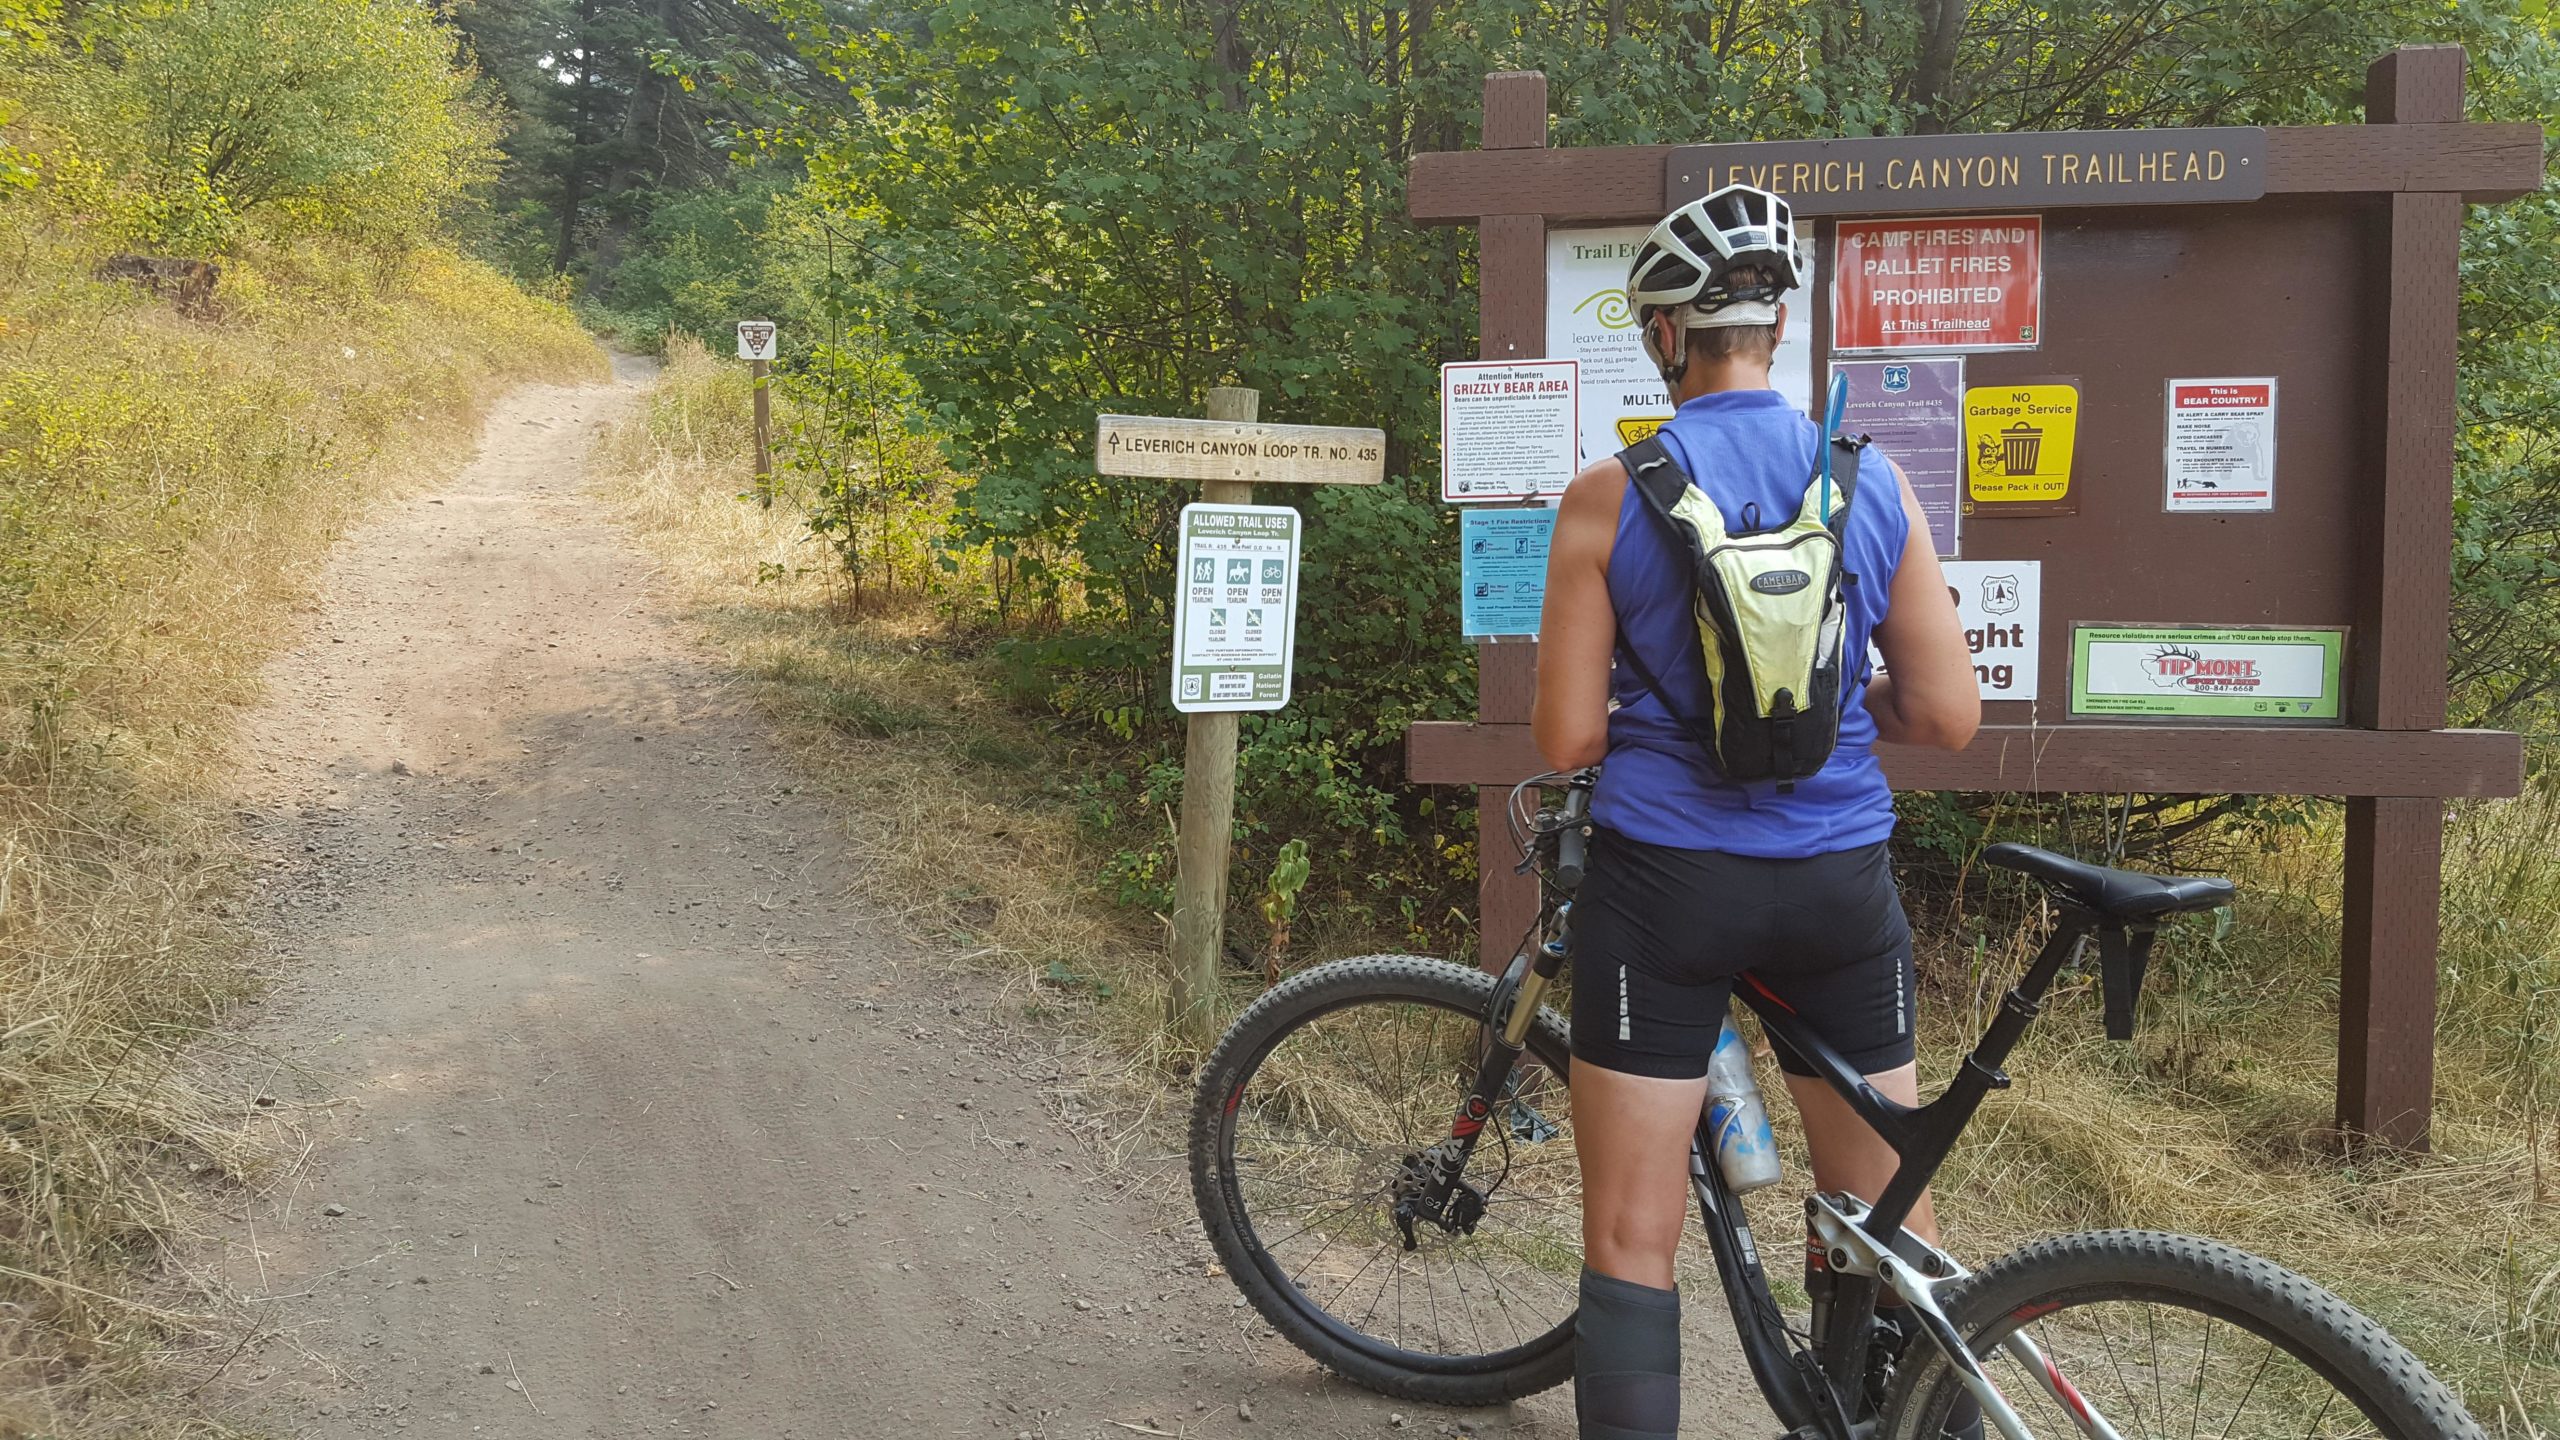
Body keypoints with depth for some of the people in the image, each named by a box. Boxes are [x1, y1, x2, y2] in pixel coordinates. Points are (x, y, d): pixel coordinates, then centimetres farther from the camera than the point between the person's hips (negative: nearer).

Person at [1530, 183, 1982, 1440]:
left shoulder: (1609, 495, -9)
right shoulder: (1875, 483, -2)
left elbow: (1565, 740, -8)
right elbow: (1948, 716, -1)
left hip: (1665, 880, -3)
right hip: (1842, 886, 3)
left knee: (1631, 1242, 7)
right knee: (1893, 1235, 18)